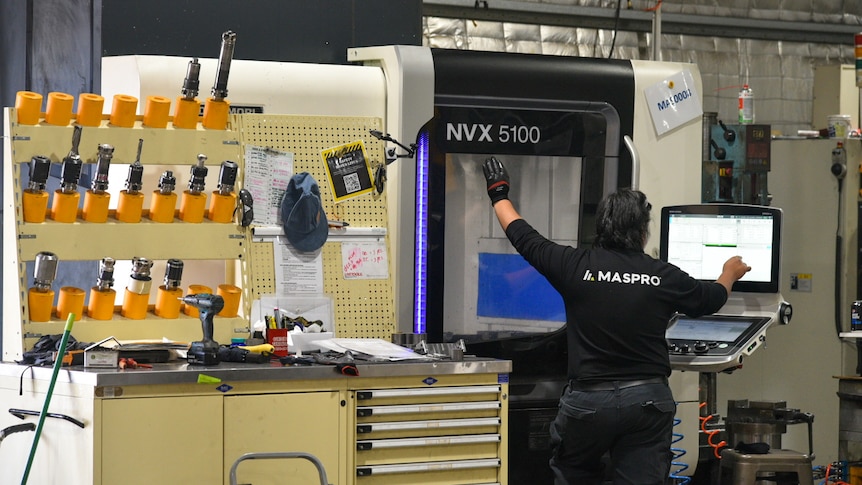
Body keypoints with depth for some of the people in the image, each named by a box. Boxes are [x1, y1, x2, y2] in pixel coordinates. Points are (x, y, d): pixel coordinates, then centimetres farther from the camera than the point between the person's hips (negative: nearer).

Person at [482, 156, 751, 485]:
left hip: (588, 399, -1)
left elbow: (523, 236, 8)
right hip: (648, 398, 1)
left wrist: (498, 193, 26)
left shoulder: (575, 265, -7)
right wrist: (729, 274, 42)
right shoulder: (665, 277, -2)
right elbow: (712, 299, 18)